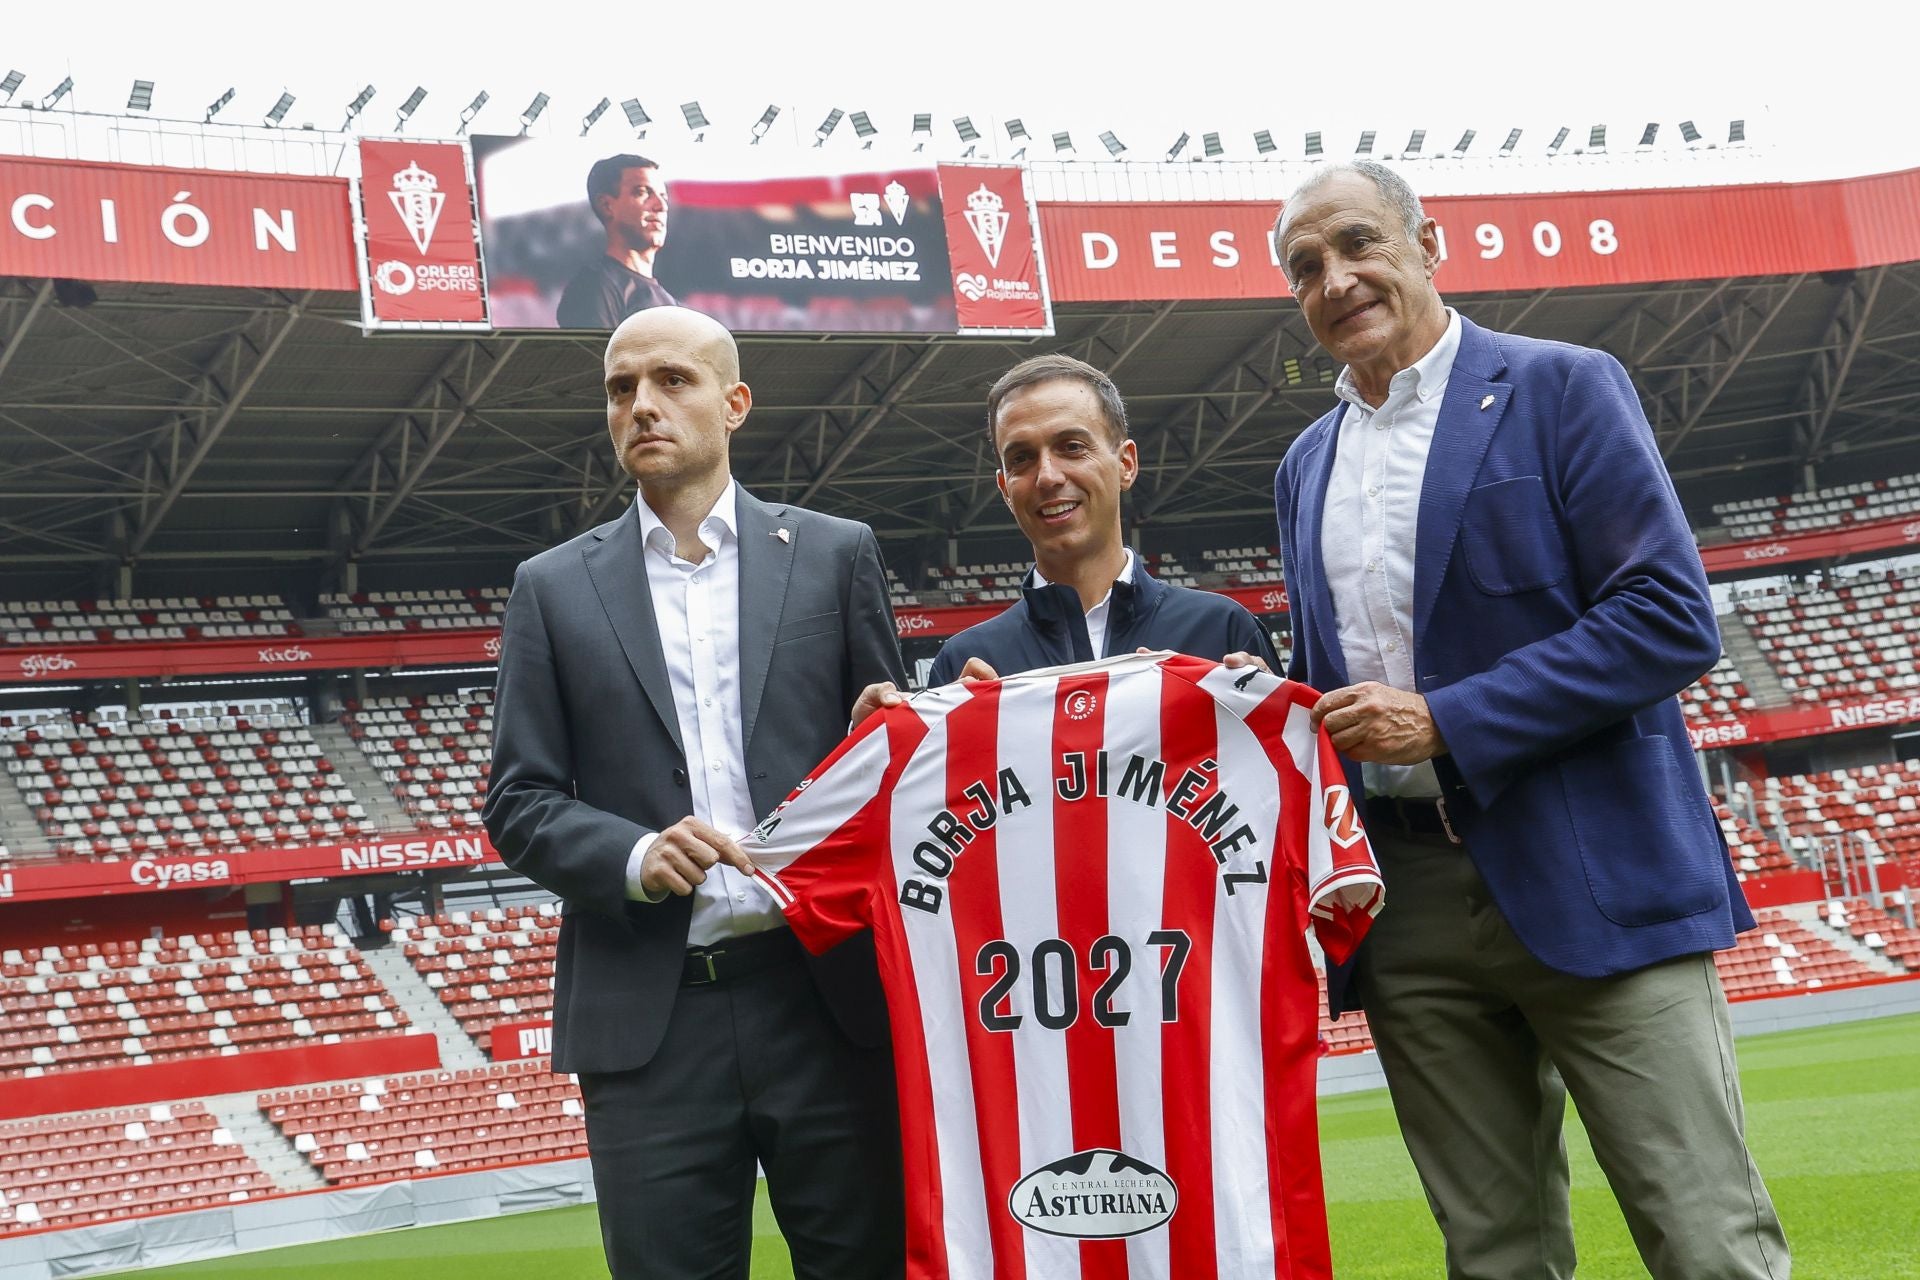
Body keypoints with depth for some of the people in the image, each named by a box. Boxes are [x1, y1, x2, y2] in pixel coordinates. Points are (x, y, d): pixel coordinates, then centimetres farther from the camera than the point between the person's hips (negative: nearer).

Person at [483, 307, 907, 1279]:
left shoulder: (835, 555, 8)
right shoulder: (554, 588, 9)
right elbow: (518, 802, 6)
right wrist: (632, 857, -13)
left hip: (828, 995, 0)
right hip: (651, 1020, 0)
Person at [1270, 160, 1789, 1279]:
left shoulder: (1561, 388, -1)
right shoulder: (1307, 466, 17)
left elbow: (1673, 618, -11)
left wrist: (1444, 723, -14)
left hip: (1593, 882, -5)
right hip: (1408, 905, 5)